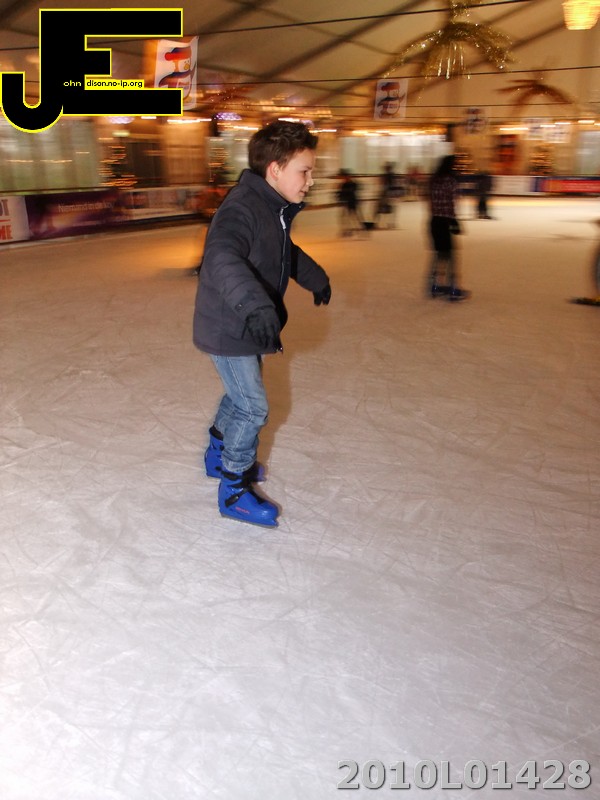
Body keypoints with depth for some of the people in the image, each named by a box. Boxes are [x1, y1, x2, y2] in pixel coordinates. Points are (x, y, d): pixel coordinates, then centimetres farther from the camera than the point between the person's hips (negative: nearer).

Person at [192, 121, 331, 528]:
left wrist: (316, 277, 37)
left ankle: (219, 455, 47)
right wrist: (255, 305, -62)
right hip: (228, 329, -9)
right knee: (253, 408, -2)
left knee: (241, 394, 24)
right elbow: (223, 258, -47)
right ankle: (233, 491, 16)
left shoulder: (276, 208, 5)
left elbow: (287, 253, 27)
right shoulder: (241, 207, -26)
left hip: (246, 324, 10)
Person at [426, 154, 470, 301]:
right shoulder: (451, 180, -12)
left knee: (439, 253, 15)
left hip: (434, 220, 7)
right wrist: (454, 221, -14)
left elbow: (431, 201, 11)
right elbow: (452, 204, -16)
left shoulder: (434, 180, 9)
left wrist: (433, 215, 17)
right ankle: (453, 289, 1)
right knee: (450, 254, -2)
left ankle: (435, 285, 19)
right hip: (446, 220, -7)